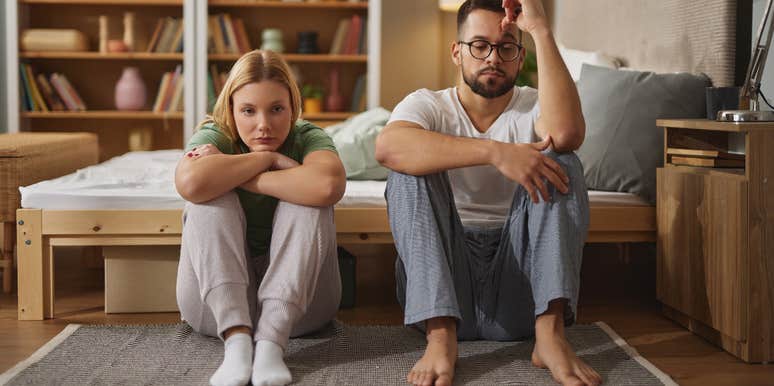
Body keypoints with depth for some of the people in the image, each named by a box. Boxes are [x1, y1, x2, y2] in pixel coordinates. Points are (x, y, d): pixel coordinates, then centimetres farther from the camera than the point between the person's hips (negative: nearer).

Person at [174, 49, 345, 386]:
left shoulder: (308, 138, -7)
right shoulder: (216, 136, -7)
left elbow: (329, 185, -34)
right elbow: (191, 183, -34)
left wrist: (235, 176, -26)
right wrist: (269, 158, -22)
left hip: (296, 296, 0)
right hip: (218, 301, 0)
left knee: (307, 198, -22)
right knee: (211, 197, -22)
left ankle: (272, 342, -34)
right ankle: (236, 338, -37)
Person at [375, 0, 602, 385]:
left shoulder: (533, 107, 5)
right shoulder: (427, 105, 2)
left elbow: (566, 133, -23)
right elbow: (387, 147, -25)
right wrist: (496, 152, -34)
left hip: (518, 282, 1)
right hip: (440, 283, 0)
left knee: (561, 162, -17)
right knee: (412, 169, -21)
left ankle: (550, 333, -29)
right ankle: (440, 337, -30)